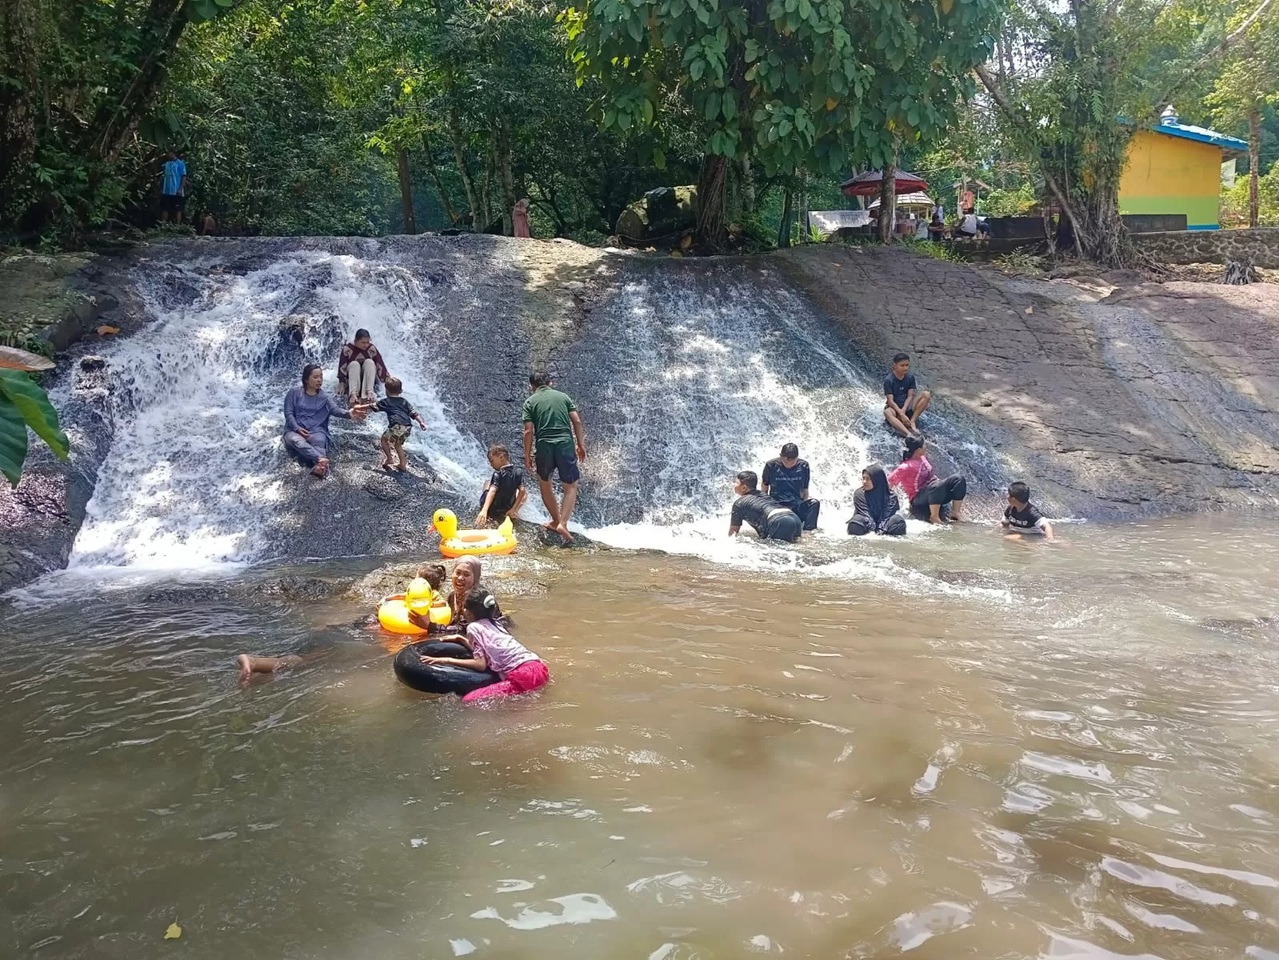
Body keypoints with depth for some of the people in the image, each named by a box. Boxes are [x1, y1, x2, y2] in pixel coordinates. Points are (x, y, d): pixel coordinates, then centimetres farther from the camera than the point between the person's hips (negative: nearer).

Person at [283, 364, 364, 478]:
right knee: (295, 440, -38)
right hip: (295, 430, -1)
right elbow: (288, 413, 2)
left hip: (316, 431, 1)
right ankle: (321, 459, -60)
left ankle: (319, 465, -63)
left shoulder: (324, 397, 10)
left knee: (320, 441, -36)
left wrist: (348, 413, -32)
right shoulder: (294, 392, 7)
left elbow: (336, 409, -9)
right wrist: (297, 428, -17)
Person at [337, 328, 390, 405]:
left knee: (369, 362, -27)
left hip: (369, 377, 1)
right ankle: (353, 394, -47)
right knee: (354, 364, -31)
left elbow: (380, 365, -12)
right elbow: (342, 367, -14)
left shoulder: (372, 349, -11)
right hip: (351, 378, -1)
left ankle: (368, 393, -40)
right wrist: (341, 383, -20)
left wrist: (387, 381, -16)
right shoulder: (347, 348, -14)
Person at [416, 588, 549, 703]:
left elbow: (480, 664, -6)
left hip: (523, 676, -9)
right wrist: (460, 639, 37)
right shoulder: (494, 623, 23)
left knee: (468, 700, -14)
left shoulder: (473, 627, 1)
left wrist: (448, 660, 0)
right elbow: (484, 651, 31)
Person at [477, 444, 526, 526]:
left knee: (488, 483, 25)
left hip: (491, 510, -2)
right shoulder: (519, 472, -9)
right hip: (506, 509, 2)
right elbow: (522, 491, -16)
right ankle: (514, 513, 11)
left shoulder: (498, 474, -21)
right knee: (525, 493, 26)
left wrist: (484, 510, -48)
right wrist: (513, 510, -12)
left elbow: (492, 491, -35)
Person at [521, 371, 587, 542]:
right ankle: (562, 523, -7)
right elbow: (577, 421, 4)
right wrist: (581, 444, 10)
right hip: (566, 444, 0)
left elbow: (529, 431, -1)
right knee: (571, 486, 9)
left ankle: (556, 521, 27)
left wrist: (527, 455, 6)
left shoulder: (530, 402, 7)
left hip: (544, 446, 0)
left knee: (544, 482, 24)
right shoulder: (563, 396, 12)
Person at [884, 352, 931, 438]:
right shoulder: (888, 380, -14)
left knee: (926, 394, -19)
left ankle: (912, 421, -25)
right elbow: (890, 401, -19)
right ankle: (909, 434, -60)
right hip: (894, 407, -4)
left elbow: (910, 396, -6)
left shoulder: (910, 377, -1)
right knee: (887, 412, -41)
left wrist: (903, 410, -24)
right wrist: (902, 415, -30)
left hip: (907, 406, 4)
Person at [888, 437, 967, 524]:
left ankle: (955, 512, -2)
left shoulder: (922, 458, 6)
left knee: (958, 479, -8)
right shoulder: (906, 467, -19)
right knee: (937, 485, -40)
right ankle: (934, 517, -26)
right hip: (918, 501, -8)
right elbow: (889, 482, -17)